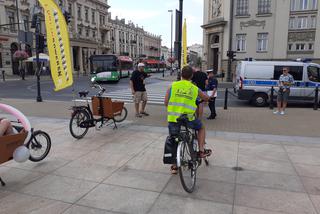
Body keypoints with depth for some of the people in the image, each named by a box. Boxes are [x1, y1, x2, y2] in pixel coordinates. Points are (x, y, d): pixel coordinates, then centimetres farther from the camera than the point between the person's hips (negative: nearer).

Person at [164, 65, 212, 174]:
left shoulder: (173, 86, 2)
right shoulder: (195, 89, 4)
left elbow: (166, 102, 2)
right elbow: (207, 98, 18)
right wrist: (201, 99, 40)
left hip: (173, 118, 1)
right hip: (188, 118, -1)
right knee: (201, 128, 28)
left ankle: (174, 165, 22)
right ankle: (201, 151, 21)